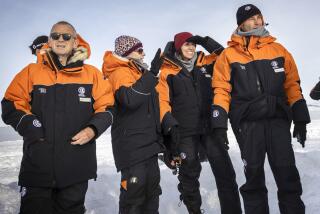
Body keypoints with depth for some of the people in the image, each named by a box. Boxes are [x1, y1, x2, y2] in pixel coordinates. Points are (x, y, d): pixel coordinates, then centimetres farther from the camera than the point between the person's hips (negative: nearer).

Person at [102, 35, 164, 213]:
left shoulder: (138, 72, 19)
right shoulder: (120, 72, -10)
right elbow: (130, 99, -31)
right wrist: (151, 74, -24)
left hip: (148, 142, 10)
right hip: (131, 145, -9)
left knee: (152, 188, 16)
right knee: (134, 189, -7)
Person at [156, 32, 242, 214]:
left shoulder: (205, 63, 13)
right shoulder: (167, 71, 2)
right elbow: (162, 101, -3)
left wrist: (205, 41, 5)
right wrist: (170, 126, -13)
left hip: (211, 126, 3)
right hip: (185, 131, -2)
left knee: (225, 172, 1)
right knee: (189, 175, 7)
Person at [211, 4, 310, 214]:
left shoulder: (278, 49, 12)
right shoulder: (229, 54, 5)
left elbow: (292, 85, 12)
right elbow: (221, 90, 0)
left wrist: (300, 119, 8)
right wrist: (219, 125, -9)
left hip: (278, 118, 2)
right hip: (247, 122, -2)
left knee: (287, 172, 3)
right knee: (253, 173, 5)